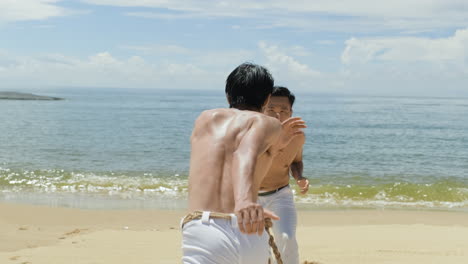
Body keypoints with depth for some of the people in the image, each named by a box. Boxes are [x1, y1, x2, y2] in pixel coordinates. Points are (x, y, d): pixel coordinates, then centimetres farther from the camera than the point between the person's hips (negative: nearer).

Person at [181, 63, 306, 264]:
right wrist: (245, 200, -30)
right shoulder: (268, 124, 12)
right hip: (250, 237, 0)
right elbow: (246, 154, -11)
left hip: (203, 234, 0)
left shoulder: (204, 119, 23)